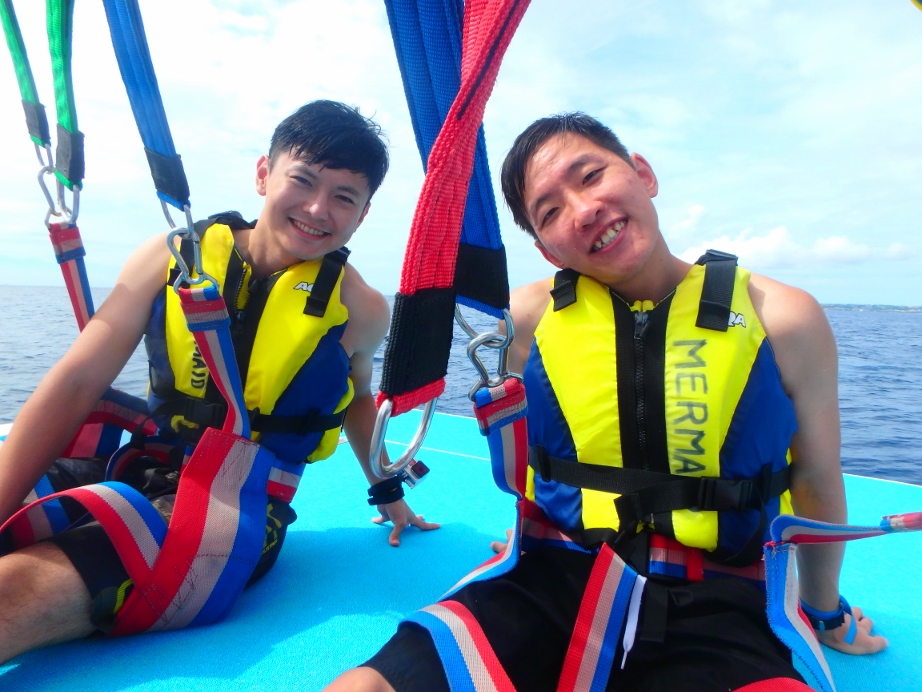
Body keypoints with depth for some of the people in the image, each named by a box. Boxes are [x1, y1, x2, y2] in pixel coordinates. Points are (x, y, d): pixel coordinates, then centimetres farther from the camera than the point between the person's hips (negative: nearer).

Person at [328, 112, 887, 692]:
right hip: (554, 583, 0)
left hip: (714, 606, 1)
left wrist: (825, 612, 25)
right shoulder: (529, 318, -2)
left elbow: (817, 482, 10)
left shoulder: (785, 321, -3)